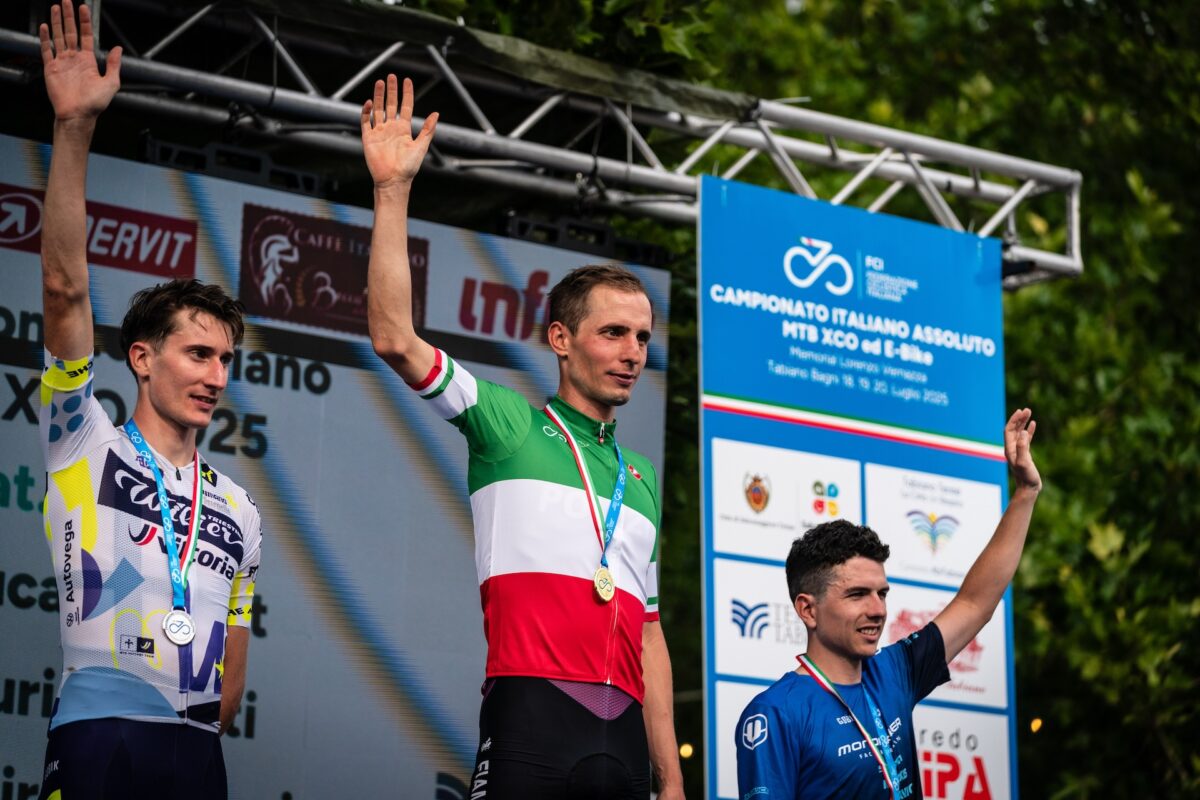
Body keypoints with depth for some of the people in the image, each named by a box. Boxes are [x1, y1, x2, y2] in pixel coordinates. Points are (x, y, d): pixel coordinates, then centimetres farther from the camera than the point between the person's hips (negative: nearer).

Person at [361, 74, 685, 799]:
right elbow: (395, 340, -4)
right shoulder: (507, 423, 9)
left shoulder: (641, 479, 24)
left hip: (623, 735, 5)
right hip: (532, 718, -5)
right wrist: (392, 192, -7)